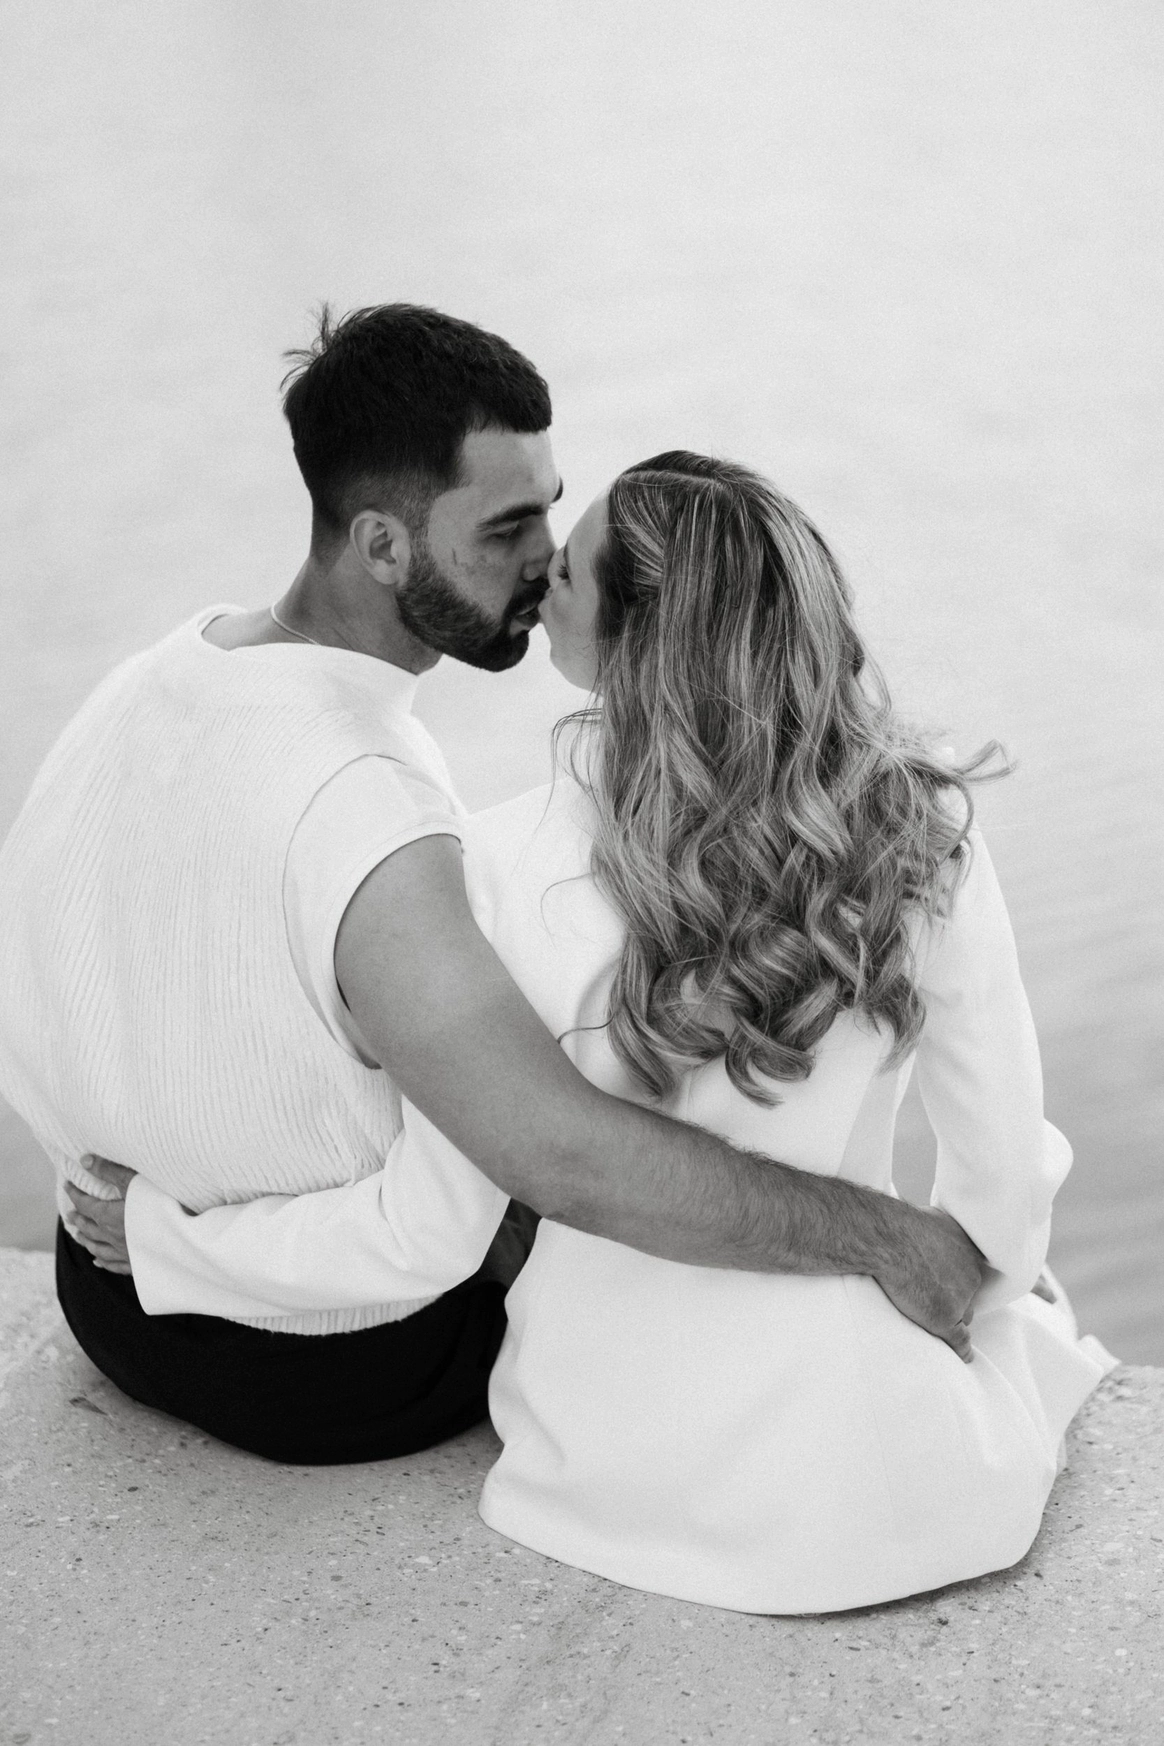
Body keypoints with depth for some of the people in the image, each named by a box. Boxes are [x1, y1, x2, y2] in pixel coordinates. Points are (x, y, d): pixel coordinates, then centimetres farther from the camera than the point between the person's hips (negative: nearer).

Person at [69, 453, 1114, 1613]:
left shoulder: (507, 871, -21)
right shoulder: (922, 842, -18)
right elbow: (1002, 1171, -8)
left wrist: (155, 1227, -1)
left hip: (608, 1468, 1)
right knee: (1030, 1300, 34)